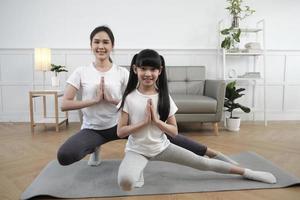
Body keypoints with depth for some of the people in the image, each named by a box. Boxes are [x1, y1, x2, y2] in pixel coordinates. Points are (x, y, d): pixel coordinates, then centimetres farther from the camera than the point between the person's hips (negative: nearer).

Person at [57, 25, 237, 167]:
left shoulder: (122, 73, -4)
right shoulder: (81, 72, -5)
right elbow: (65, 104, -9)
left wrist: (112, 99, -17)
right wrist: (94, 99, -18)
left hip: (119, 124, 0)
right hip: (92, 129, 1)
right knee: (64, 156, -26)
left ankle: (212, 153, 0)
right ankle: (94, 147, 9)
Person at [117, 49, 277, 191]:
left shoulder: (164, 97, -9)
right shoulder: (129, 97, -14)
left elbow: (174, 131, -6)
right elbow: (120, 132, -13)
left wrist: (156, 120, -22)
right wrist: (144, 121, -23)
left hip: (161, 146, 2)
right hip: (137, 150, -1)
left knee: (203, 163, 0)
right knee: (125, 182, -33)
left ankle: (245, 172, 18)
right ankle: (137, 169, 0)